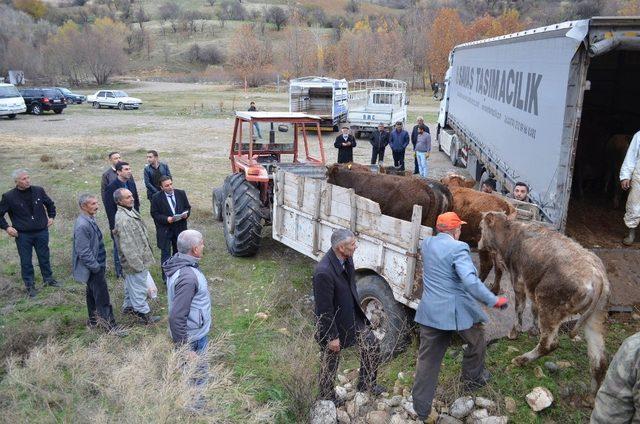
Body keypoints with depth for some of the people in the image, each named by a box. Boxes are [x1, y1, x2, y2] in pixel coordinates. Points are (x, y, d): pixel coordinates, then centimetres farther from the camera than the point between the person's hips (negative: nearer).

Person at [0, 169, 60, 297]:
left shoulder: (39, 191, -2)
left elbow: (50, 204, 16)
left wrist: (51, 217, 10)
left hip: (41, 232, 2)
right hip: (23, 235, -2)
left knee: (44, 257, 14)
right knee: (26, 261, 8)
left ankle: (48, 279, 31)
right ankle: (29, 285, 21)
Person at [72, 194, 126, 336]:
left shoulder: (90, 220, 6)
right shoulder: (82, 226, -24)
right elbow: (84, 252, -25)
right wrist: (97, 267, -18)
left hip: (96, 266, 10)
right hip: (93, 269, -10)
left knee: (93, 295, 20)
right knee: (103, 298, -2)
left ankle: (93, 321, 33)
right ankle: (110, 325, 6)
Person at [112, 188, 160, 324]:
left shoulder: (130, 211, 6)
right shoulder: (122, 219, -27)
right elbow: (127, 245, -27)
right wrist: (137, 263, -23)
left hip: (132, 261, 10)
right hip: (135, 260, -10)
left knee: (131, 284, 24)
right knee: (139, 287, 3)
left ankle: (128, 306, 40)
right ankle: (143, 313, 15)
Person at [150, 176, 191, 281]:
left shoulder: (181, 193, 0)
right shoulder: (156, 198, -10)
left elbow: (188, 207, 8)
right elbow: (154, 214, -8)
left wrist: (186, 214, -14)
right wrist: (166, 219, -22)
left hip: (180, 228, 4)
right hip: (165, 229, -4)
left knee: (178, 251, 16)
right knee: (165, 253, 3)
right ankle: (166, 276, 13)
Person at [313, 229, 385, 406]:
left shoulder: (346, 258, -9)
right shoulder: (323, 272, -35)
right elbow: (324, 308, -27)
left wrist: (357, 309, 19)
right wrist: (332, 337, -19)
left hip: (353, 316, 8)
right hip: (333, 323, -8)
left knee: (372, 345, 14)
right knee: (330, 364, 14)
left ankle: (366, 383, 37)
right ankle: (326, 398, 39)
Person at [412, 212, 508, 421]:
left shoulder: (426, 243, 5)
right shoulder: (457, 248, -17)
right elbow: (471, 281, -27)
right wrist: (494, 301, -21)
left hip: (429, 310, 6)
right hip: (455, 311, -6)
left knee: (427, 358, 11)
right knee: (476, 340, 25)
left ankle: (421, 409, 17)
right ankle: (473, 378, 44)